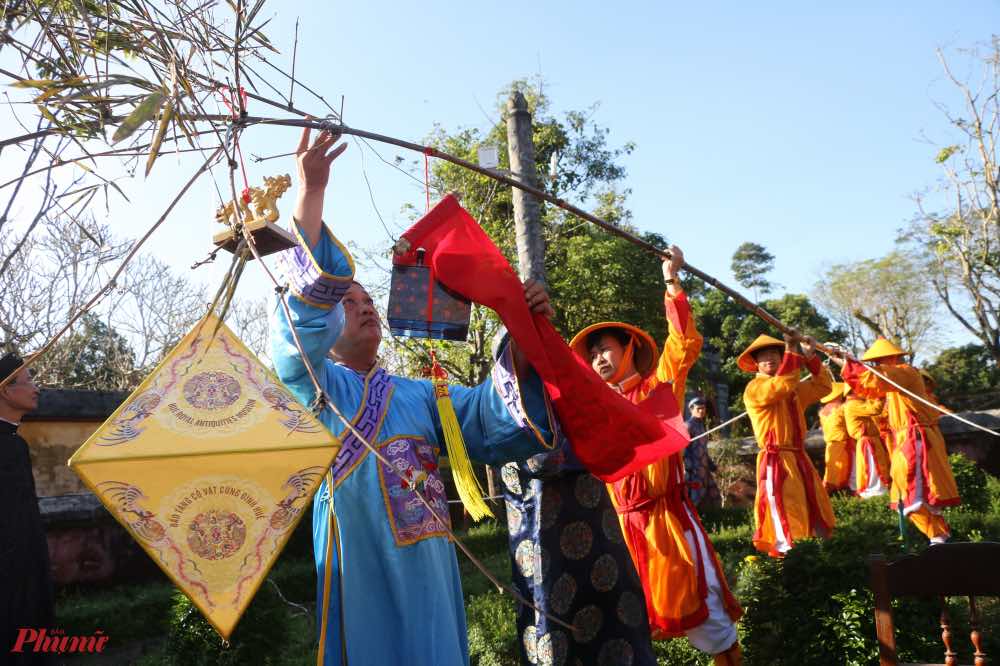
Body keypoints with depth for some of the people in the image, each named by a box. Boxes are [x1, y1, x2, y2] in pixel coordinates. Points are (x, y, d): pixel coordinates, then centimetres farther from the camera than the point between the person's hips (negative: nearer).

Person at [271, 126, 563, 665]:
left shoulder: (419, 393, 14)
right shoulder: (312, 384, 2)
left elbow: (490, 419, -2)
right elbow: (304, 300, -16)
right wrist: (311, 190, -22)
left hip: (430, 574, 4)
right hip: (361, 575, -4)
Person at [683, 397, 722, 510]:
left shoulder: (701, 425, 17)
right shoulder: (688, 425, -10)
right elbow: (684, 448, -17)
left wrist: (712, 466, 21)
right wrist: (688, 469, -23)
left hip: (704, 469, 9)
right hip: (693, 469, -9)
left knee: (713, 497, 12)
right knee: (694, 498, -10)